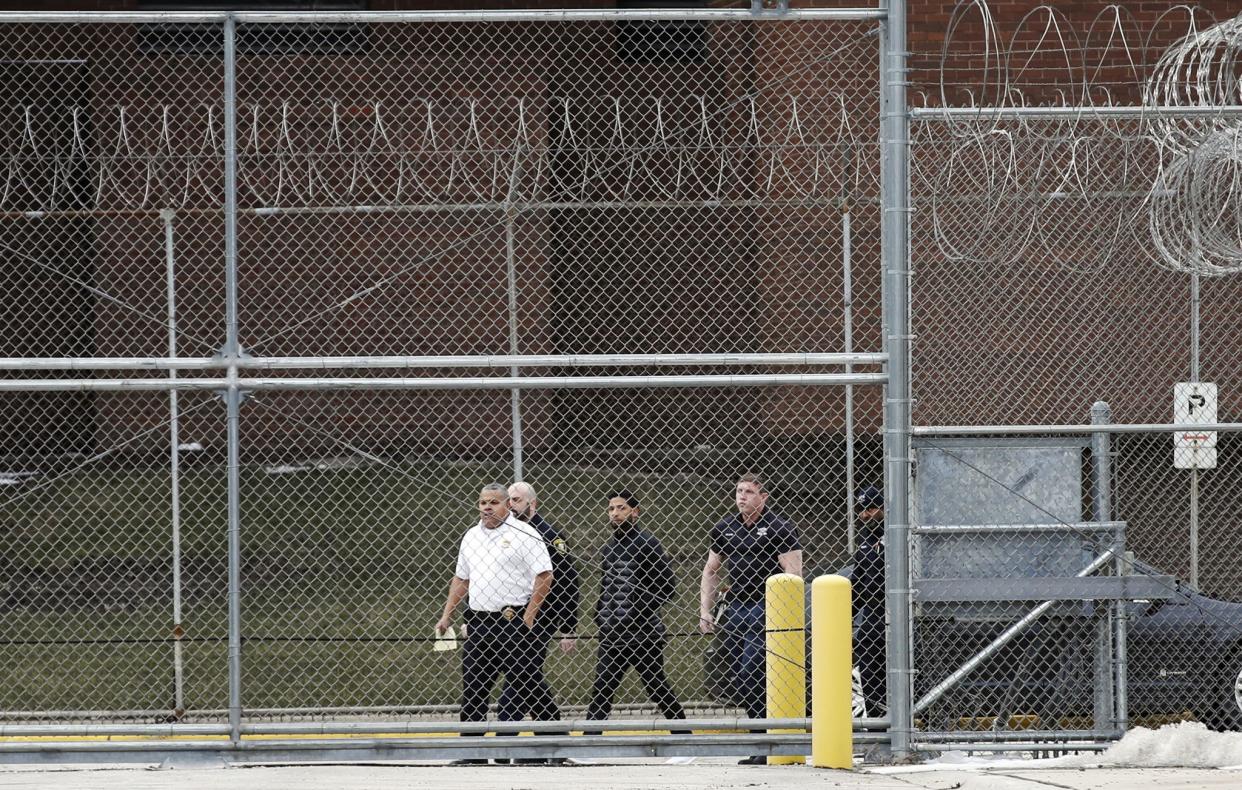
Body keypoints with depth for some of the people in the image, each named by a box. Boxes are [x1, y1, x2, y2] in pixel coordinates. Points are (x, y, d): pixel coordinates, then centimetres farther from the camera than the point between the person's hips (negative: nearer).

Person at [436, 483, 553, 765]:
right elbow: (461, 579, 24)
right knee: (473, 689, 4)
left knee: (522, 686, -5)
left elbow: (544, 576, -9)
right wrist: (447, 615, 15)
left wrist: (528, 618, -13)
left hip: (513, 622, -6)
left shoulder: (523, 535, -5)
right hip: (479, 623, 6)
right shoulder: (471, 537, 16)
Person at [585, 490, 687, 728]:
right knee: (601, 688, 0)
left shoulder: (646, 543, -8)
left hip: (642, 633, -6)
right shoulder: (610, 546, 14)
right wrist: (600, 617, 9)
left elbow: (667, 585, -10)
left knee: (657, 687, 3)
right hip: (612, 633, 6)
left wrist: (640, 613, -13)